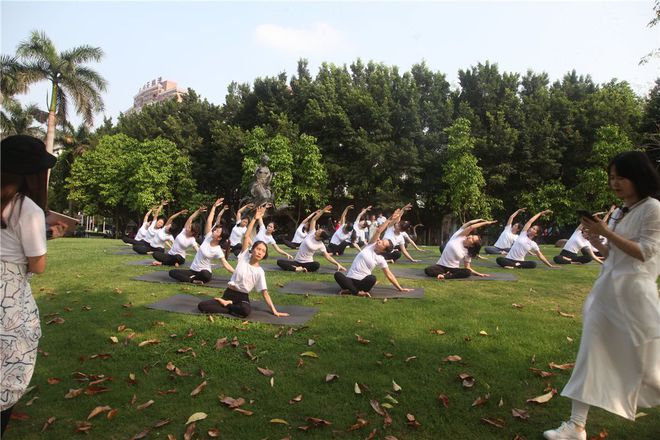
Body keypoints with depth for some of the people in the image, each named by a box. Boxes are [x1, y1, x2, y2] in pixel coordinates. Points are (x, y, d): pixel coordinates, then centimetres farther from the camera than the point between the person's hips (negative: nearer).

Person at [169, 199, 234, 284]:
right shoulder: (208, 237, -2)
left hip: (204, 272, -5)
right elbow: (209, 221, -6)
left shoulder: (218, 250, -13)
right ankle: (194, 280, -16)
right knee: (172, 272, -12)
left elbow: (226, 265, -16)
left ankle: (191, 278, -12)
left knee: (206, 275, -42)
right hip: (193, 270, 5)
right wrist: (214, 206, -8)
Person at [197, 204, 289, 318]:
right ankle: (228, 305, -9)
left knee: (246, 311, -39)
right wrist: (254, 219, -14)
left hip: (243, 298, -1)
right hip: (228, 293, 1)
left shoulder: (260, 271, -4)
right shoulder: (244, 256, 0)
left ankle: (227, 305, -10)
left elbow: (265, 292, -2)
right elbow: (246, 237, -9)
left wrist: (274, 310, -10)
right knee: (201, 306, -21)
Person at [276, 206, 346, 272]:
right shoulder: (312, 233, 0)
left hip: (307, 263, -3)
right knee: (279, 261, -21)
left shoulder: (321, 245, -6)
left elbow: (328, 256, -3)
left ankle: (299, 268, -29)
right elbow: (313, 219, 2)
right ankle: (297, 269, -34)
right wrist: (322, 211, -5)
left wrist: (338, 264, -12)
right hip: (297, 261, 3)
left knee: (317, 265, -39)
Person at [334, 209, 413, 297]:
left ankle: (350, 290, -24)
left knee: (372, 278, -38)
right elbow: (379, 231, -2)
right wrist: (390, 220, 0)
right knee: (337, 274, -33)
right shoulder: (370, 246, 6)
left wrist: (400, 288, 8)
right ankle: (358, 292, -27)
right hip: (350, 278, 1)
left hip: (362, 281, -1)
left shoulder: (380, 259, 5)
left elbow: (389, 275, 10)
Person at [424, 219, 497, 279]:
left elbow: (467, 268, 9)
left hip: (453, 268, 2)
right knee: (428, 270, -33)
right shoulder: (459, 237, -3)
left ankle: (445, 276, -35)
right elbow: (471, 227, -12)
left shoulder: (467, 253, 2)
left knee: (468, 272, -31)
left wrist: (479, 274, -1)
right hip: (441, 265, -2)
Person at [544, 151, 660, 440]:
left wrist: (607, 233, -16)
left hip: (633, 293, -7)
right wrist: (596, 242, 0)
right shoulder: (619, 212, 13)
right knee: (591, 356, 6)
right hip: (606, 291, 7)